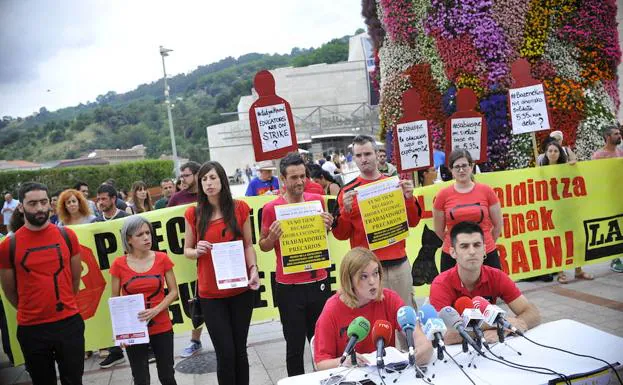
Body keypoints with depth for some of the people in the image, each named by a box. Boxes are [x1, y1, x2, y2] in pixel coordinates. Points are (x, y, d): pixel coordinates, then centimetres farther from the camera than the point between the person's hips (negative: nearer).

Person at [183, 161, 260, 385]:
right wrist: (197, 251, -14)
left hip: (240, 289, 1)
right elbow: (187, 251, 8)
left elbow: (248, 245, 5)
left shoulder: (240, 208, 0)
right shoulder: (193, 213, 0)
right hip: (210, 293, -1)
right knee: (225, 353, 0)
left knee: (240, 350, 10)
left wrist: (253, 269, -12)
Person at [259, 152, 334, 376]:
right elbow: (263, 246, 3)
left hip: (318, 282, 3)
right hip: (288, 288, -2)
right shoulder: (271, 208, -8)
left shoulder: (317, 200, 2)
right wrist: (272, 237, -18)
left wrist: (327, 227, -5)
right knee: (295, 346, 7)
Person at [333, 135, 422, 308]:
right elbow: (341, 235, -2)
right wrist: (345, 210, -18)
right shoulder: (348, 191, -2)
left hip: (399, 264, 3)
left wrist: (409, 198, -9)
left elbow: (412, 222, 7)